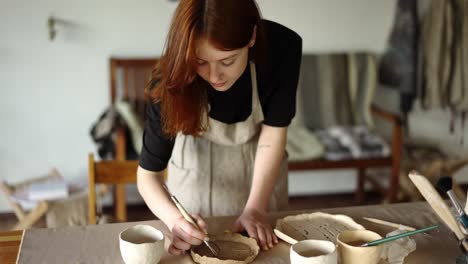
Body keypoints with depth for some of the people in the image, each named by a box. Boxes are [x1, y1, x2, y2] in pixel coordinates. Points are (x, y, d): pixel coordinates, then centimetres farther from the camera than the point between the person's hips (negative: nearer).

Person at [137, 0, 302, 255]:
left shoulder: (283, 46, -34)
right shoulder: (174, 79, -34)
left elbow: (273, 132, -23)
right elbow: (148, 172, -28)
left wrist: (255, 209, -27)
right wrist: (175, 220, -46)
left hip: (259, 161, 1)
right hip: (199, 155, -1)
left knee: (263, 244, 19)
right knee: (193, 246, 16)